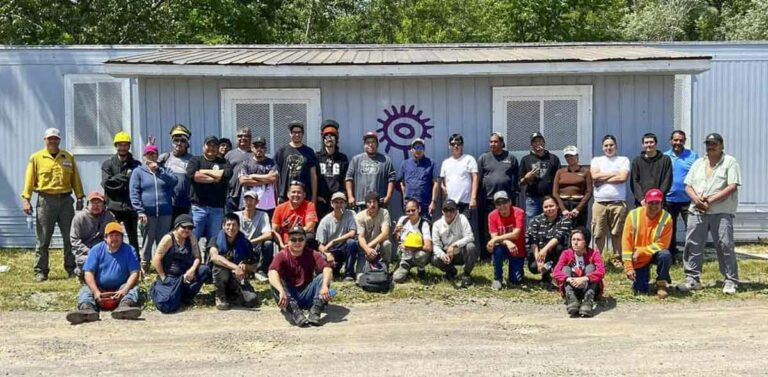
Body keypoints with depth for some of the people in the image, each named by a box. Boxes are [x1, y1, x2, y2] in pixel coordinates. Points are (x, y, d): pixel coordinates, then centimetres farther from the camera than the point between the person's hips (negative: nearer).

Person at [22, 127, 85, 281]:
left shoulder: (68, 157, 11)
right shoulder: (36, 158, 5)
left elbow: (75, 179, 12)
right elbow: (29, 180, 0)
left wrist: (80, 197, 6)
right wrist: (26, 199, -8)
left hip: (65, 200, 2)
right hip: (45, 201, -2)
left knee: (70, 237, 3)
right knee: (43, 239, 2)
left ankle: (72, 269, 12)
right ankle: (40, 271, 9)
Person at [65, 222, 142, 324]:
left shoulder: (129, 250, 1)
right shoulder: (96, 250, 3)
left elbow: (134, 273, -8)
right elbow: (89, 273, -6)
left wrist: (124, 290, -27)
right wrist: (96, 292, -25)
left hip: (120, 289, -1)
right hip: (99, 288, 1)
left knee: (134, 288, -29)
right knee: (85, 290, -25)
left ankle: (124, 306, -62)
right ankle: (87, 309, -58)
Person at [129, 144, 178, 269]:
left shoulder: (163, 170, 15)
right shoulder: (138, 172, 7)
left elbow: (174, 181, -5)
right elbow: (134, 193, -2)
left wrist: (158, 170, -8)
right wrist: (140, 211, -12)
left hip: (165, 213, 2)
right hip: (148, 213, -2)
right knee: (147, 242, -1)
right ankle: (144, 266, 7)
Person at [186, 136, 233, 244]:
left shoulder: (223, 162, 14)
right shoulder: (196, 160, 11)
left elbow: (227, 174, -9)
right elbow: (191, 174, -11)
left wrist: (204, 171, -4)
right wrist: (214, 178, -7)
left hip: (217, 208, 1)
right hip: (198, 206, -1)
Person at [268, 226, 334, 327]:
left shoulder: (311, 254, -3)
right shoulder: (282, 255, -7)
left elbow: (327, 268, -20)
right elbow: (272, 273, -27)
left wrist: (325, 286, -42)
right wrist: (282, 291, -46)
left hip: (307, 295, 1)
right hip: (289, 295, -1)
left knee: (323, 277, -20)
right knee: (275, 283, -29)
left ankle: (315, 313, -32)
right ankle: (295, 314, -45)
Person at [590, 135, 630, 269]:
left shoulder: (623, 160, 9)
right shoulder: (596, 160, 13)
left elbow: (623, 177, -7)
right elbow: (595, 176, -5)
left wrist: (602, 179, -5)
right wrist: (614, 173, -2)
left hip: (618, 202, -1)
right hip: (600, 203, 1)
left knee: (617, 233, 2)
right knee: (599, 233, 1)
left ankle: (617, 259, 13)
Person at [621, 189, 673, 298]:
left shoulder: (666, 218, -17)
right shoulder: (633, 215, -15)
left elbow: (662, 244, -17)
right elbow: (626, 241, -14)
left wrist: (640, 252, -24)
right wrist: (628, 267, -17)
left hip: (655, 254, 0)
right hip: (637, 259, 0)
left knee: (665, 255, -34)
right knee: (640, 290, -6)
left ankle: (661, 284, -8)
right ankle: (644, 274, 30)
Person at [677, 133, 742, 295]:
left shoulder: (730, 162, 0)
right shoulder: (698, 163, 17)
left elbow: (732, 187, -10)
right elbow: (688, 186, 13)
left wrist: (710, 200, -16)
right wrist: (696, 199, -8)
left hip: (721, 212, -5)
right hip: (697, 211, 5)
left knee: (725, 246, -6)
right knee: (692, 244, 3)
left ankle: (731, 281, 4)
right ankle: (692, 278, 12)